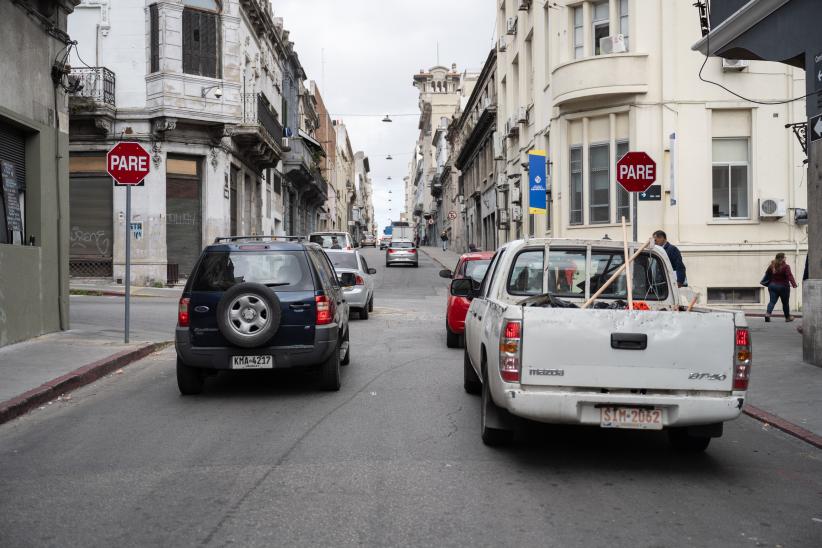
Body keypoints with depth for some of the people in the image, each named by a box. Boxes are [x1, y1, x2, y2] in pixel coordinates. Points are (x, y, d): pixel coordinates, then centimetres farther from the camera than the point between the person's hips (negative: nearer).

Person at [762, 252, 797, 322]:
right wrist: (794, 284, -30)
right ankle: (787, 317, 25)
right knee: (785, 303, 11)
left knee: (772, 301, -1)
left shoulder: (772, 266, 4)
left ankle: (768, 313, -24)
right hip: (783, 287, -4)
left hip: (772, 286, 4)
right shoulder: (785, 266, -13)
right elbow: (789, 276, -23)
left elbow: (767, 274, 15)